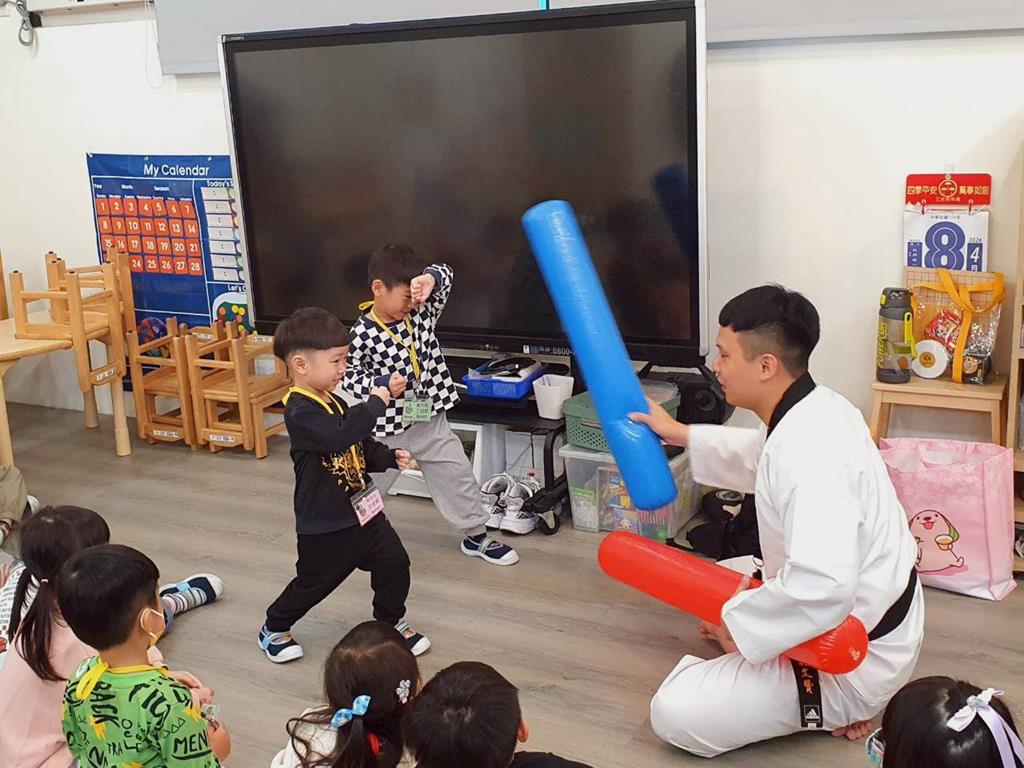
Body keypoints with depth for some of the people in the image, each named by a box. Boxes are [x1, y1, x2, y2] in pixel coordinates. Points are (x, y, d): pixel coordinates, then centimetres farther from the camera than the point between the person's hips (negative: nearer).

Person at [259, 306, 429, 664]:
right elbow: (339, 438, -40)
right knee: (313, 584, 10)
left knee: (395, 564, 8)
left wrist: (390, 457, 0)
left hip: (363, 510, 8)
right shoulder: (300, 410, -23)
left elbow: (362, 446, 18)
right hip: (324, 524, -8)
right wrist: (375, 404, -31)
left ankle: (392, 622, 31)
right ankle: (274, 628, 36)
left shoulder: (333, 402, 7)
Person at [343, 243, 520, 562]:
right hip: (388, 426, -4)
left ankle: (476, 535, 27)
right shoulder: (362, 333, -17)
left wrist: (430, 279, -31)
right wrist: (382, 385, -26)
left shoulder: (421, 312, -5)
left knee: (457, 475, 10)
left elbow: (444, 276, -9)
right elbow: (350, 376, -10)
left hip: (430, 418, 4)